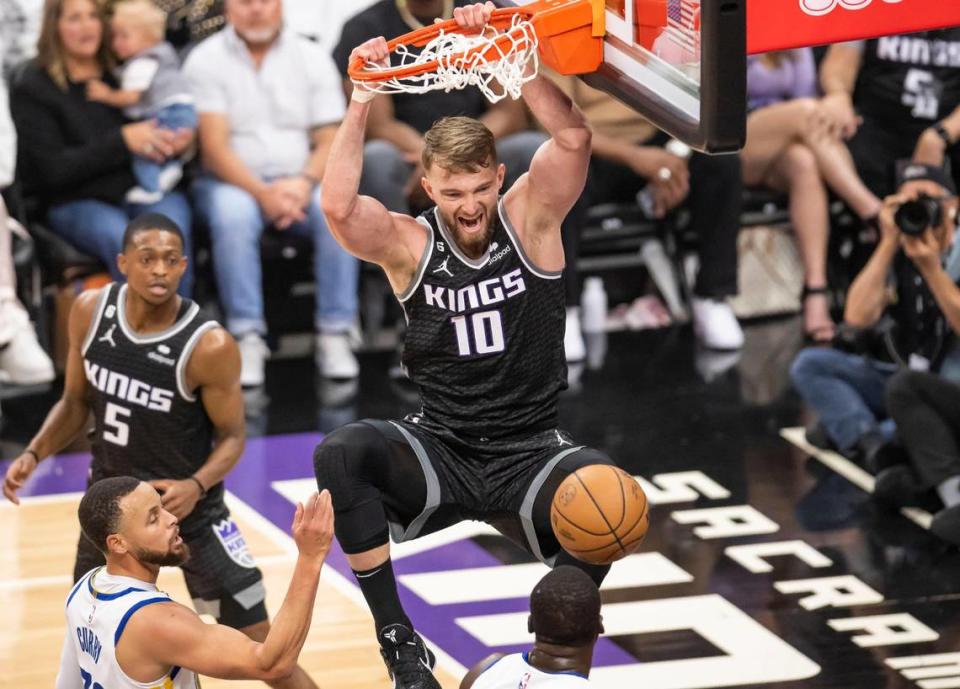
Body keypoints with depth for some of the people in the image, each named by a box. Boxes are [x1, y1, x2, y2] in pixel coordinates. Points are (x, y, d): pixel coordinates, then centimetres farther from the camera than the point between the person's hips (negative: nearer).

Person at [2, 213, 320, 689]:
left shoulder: (209, 346, -25)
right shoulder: (90, 312, -11)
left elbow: (231, 436, -12)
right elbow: (76, 401, 4)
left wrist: (197, 485, -30)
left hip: (187, 504, -4)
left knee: (260, 647, -5)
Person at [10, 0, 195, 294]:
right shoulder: (32, 86, 3)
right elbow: (53, 169, -4)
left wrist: (175, 142, -4)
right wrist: (123, 141, -13)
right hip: (76, 201, -2)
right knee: (123, 242, -36)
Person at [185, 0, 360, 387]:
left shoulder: (311, 58, 9)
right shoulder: (206, 61, 1)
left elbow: (329, 141, 4)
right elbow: (214, 145, -8)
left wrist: (304, 182, -18)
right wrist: (262, 192, -23)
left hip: (299, 182, 2)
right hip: (233, 181, -2)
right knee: (232, 214, -36)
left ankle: (334, 335, -25)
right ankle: (248, 339, -33)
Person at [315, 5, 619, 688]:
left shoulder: (530, 218, -4)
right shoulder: (408, 243, -4)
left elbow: (574, 136, -22)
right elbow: (338, 207, -25)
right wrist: (363, 100, -26)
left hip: (530, 453, -1)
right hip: (438, 453, 1)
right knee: (341, 454, -29)